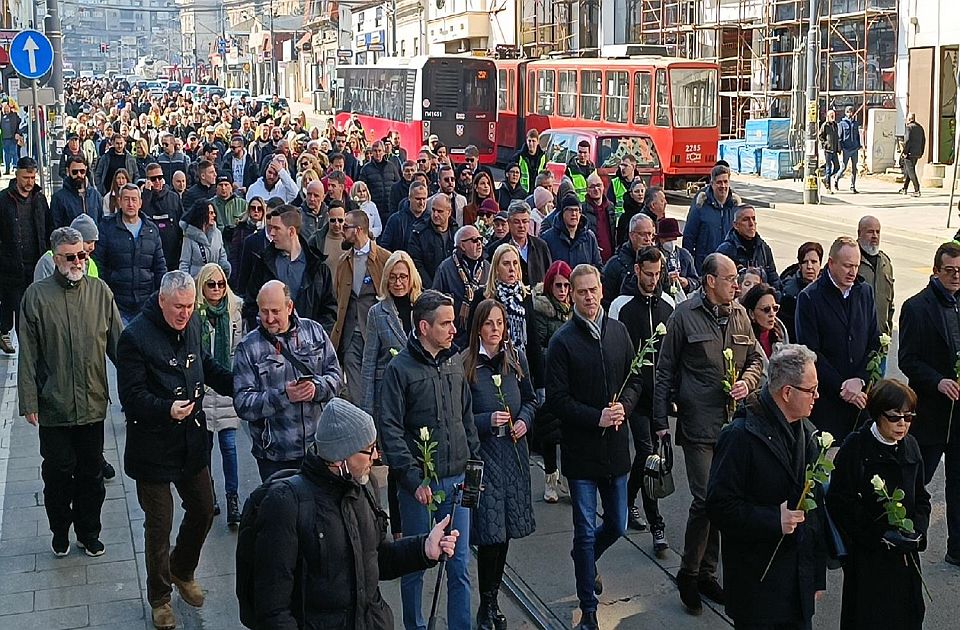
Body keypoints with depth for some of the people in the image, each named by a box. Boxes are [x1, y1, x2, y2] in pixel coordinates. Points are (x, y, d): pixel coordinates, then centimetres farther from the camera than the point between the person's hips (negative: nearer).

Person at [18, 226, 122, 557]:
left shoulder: (100, 291, 0)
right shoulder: (37, 295, -6)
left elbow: (118, 344, 4)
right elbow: (28, 355, -5)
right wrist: (29, 402, -7)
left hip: (93, 403, 2)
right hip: (53, 404, -2)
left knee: (91, 473, 13)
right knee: (57, 472, 10)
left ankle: (89, 533, 31)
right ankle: (60, 532, 31)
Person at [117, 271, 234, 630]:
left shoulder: (192, 326, 3)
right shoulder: (135, 337, -19)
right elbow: (132, 396, -20)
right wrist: (167, 409, -37)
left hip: (192, 443, 6)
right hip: (153, 448, -6)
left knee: (203, 510, 17)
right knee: (159, 524, 5)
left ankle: (183, 572, 43)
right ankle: (159, 597, 27)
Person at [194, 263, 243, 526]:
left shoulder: (234, 312, 4)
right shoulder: (194, 313, -7)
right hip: (201, 387, -1)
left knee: (229, 444, -1)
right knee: (205, 444, 10)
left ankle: (233, 499, 6)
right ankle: (209, 496, 25)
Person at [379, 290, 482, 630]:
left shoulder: (454, 363, 8)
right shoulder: (399, 368, -9)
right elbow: (390, 429, -11)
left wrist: (474, 464, 9)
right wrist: (415, 479, -16)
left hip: (457, 479, 5)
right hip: (419, 483, -4)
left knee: (459, 564, 8)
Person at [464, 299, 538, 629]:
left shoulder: (516, 358, 5)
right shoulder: (465, 364, -8)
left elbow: (531, 399, 15)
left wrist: (524, 420, -3)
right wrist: (487, 421, -18)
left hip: (513, 451, 4)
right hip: (482, 452, -4)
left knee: (506, 530, 10)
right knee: (490, 532, -6)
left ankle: (492, 599, 25)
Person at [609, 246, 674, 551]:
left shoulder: (669, 303, 8)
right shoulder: (621, 305, -4)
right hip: (635, 390, -4)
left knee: (650, 450, 12)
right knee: (647, 451, -10)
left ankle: (629, 500, 36)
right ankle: (656, 525, -7)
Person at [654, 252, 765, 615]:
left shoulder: (739, 315, 9)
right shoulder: (685, 315, -5)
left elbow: (755, 360, 20)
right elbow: (665, 371, 0)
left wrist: (747, 382, -3)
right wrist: (661, 420, -1)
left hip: (734, 421, 5)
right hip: (698, 424, -5)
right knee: (705, 499, -10)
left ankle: (707, 573, 25)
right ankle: (688, 575, 8)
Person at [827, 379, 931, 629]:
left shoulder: (910, 446, 5)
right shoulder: (855, 447, -14)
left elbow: (921, 497, 12)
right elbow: (839, 502, -15)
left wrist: (917, 529, -6)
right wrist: (879, 536, -18)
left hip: (906, 554, 5)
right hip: (866, 556, -5)